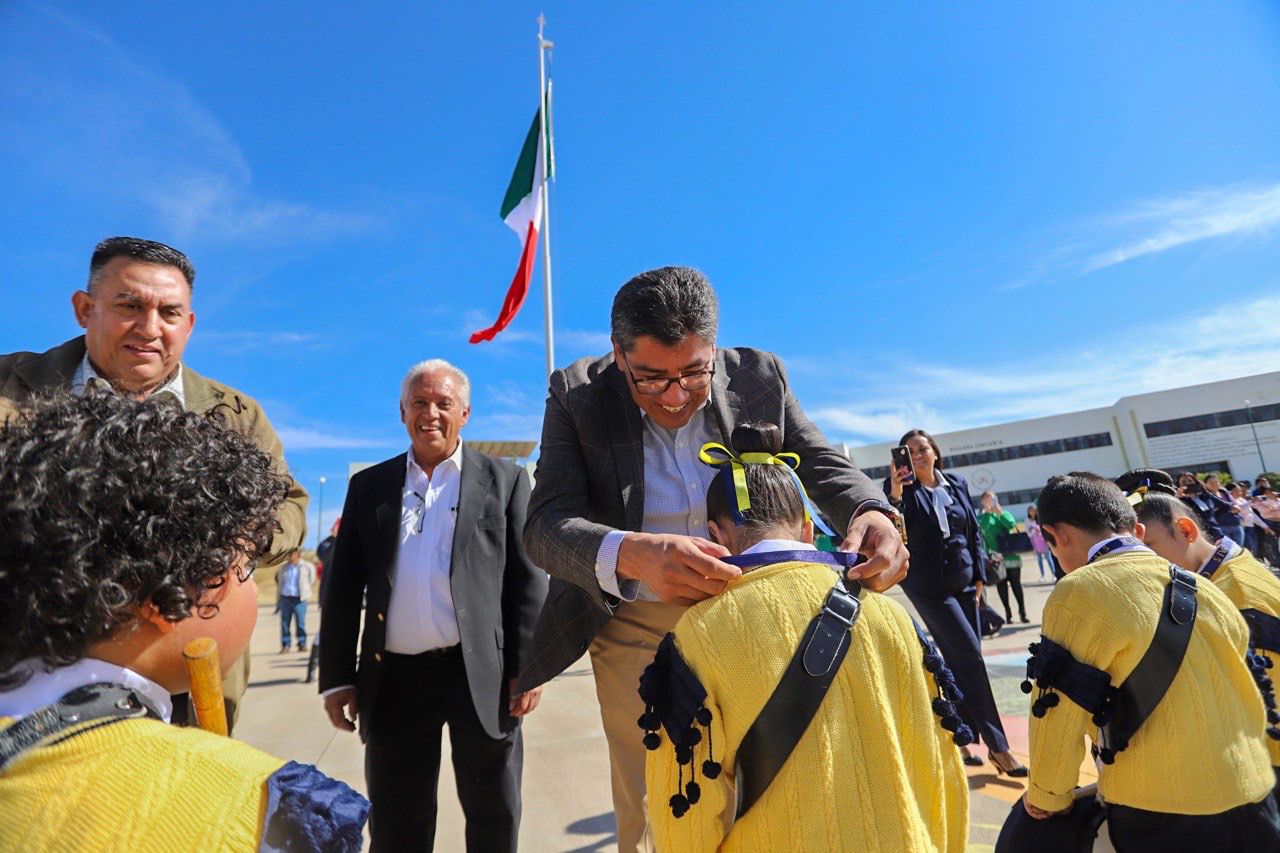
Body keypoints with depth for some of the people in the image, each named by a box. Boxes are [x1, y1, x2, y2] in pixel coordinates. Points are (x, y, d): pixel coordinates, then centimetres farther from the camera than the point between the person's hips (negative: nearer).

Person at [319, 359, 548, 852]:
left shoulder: (504, 481, 0)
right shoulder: (368, 486, 8)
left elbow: (529, 579, -3)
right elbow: (343, 587, 8)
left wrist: (527, 667, -8)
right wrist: (336, 677, 4)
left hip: (482, 674, -2)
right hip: (394, 679, 2)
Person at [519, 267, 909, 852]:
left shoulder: (759, 376, -6)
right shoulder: (578, 393, -11)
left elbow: (819, 462, 2)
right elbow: (545, 526, -18)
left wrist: (870, 512, -22)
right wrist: (631, 555, -40)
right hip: (637, 629, -1)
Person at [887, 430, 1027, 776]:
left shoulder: (957, 483, 7)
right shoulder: (902, 488, -7)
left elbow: (974, 530, 13)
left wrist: (980, 575, 8)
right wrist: (894, 497, -31)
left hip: (963, 580, 5)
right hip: (929, 586, -5)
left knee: (960, 662, 10)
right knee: (969, 657, -8)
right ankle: (997, 745, 3)